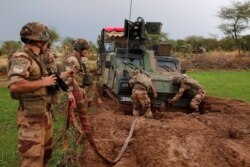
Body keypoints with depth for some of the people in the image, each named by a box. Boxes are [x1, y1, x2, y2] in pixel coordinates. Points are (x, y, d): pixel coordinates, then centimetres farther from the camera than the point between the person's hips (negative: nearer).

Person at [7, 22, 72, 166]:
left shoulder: (35, 58, 13)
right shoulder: (21, 58, -18)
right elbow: (14, 85, -32)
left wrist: (60, 76, 23)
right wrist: (43, 82, -22)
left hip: (44, 113, 10)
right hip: (31, 117, -10)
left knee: (46, 152, 22)